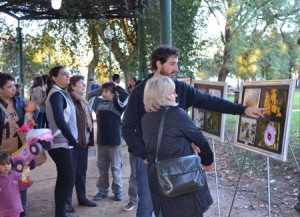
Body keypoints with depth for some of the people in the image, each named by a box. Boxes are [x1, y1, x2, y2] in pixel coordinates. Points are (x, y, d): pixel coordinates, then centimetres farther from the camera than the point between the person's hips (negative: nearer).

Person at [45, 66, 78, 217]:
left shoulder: (60, 93, 14)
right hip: (61, 143, -9)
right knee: (67, 179, -5)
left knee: (63, 179, 13)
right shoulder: (56, 94, -14)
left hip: (63, 142, 9)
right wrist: (72, 139, -18)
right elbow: (59, 120, -24)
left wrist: (71, 139, 8)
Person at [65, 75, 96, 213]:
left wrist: (89, 138, 16)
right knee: (71, 172, -1)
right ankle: (67, 202, 8)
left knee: (82, 171, 17)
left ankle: (82, 198, 28)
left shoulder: (82, 101, 16)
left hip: (84, 140, 9)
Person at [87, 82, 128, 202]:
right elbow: (88, 96, 20)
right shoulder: (99, 103, 9)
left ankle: (117, 191, 16)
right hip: (101, 140, 5)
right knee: (102, 167, 12)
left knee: (115, 167, 5)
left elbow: (125, 95, -21)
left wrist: (116, 86, -7)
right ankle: (102, 190, 23)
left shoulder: (117, 103, -5)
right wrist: (99, 90, 11)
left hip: (114, 141, -5)